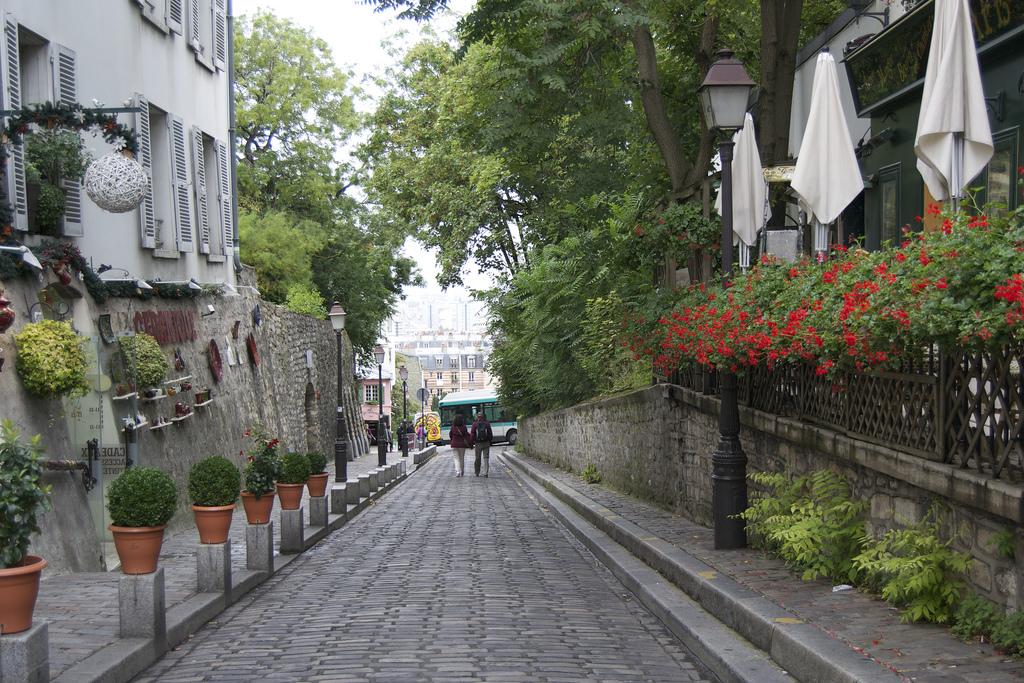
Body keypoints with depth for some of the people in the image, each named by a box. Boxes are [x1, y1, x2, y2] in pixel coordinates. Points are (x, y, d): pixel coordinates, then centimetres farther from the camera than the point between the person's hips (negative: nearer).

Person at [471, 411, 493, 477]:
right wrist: (490, 441, 14)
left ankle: (477, 472, 16)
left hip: (478, 444, 0)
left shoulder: (475, 424, -4)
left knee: (477, 458, 10)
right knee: (486, 458, 3)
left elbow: (472, 434, -5)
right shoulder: (487, 424, 1)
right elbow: (490, 434, 3)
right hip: (486, 443, 0)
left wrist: (472, 443, 2)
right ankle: (485, 472, -6)